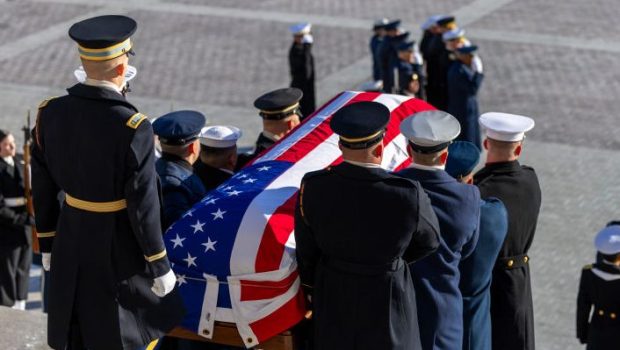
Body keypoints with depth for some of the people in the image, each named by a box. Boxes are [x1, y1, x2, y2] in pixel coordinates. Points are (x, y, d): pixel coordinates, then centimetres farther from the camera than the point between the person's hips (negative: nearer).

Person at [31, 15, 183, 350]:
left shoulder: (50, 113, -6)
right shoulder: (133, 128, -24)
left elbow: (42, 189, 3)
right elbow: (143, 206, -20)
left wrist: (47, 244, 16)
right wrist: (160, 267, -8)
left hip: (72, 240, 5)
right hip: (120, 248, -5)